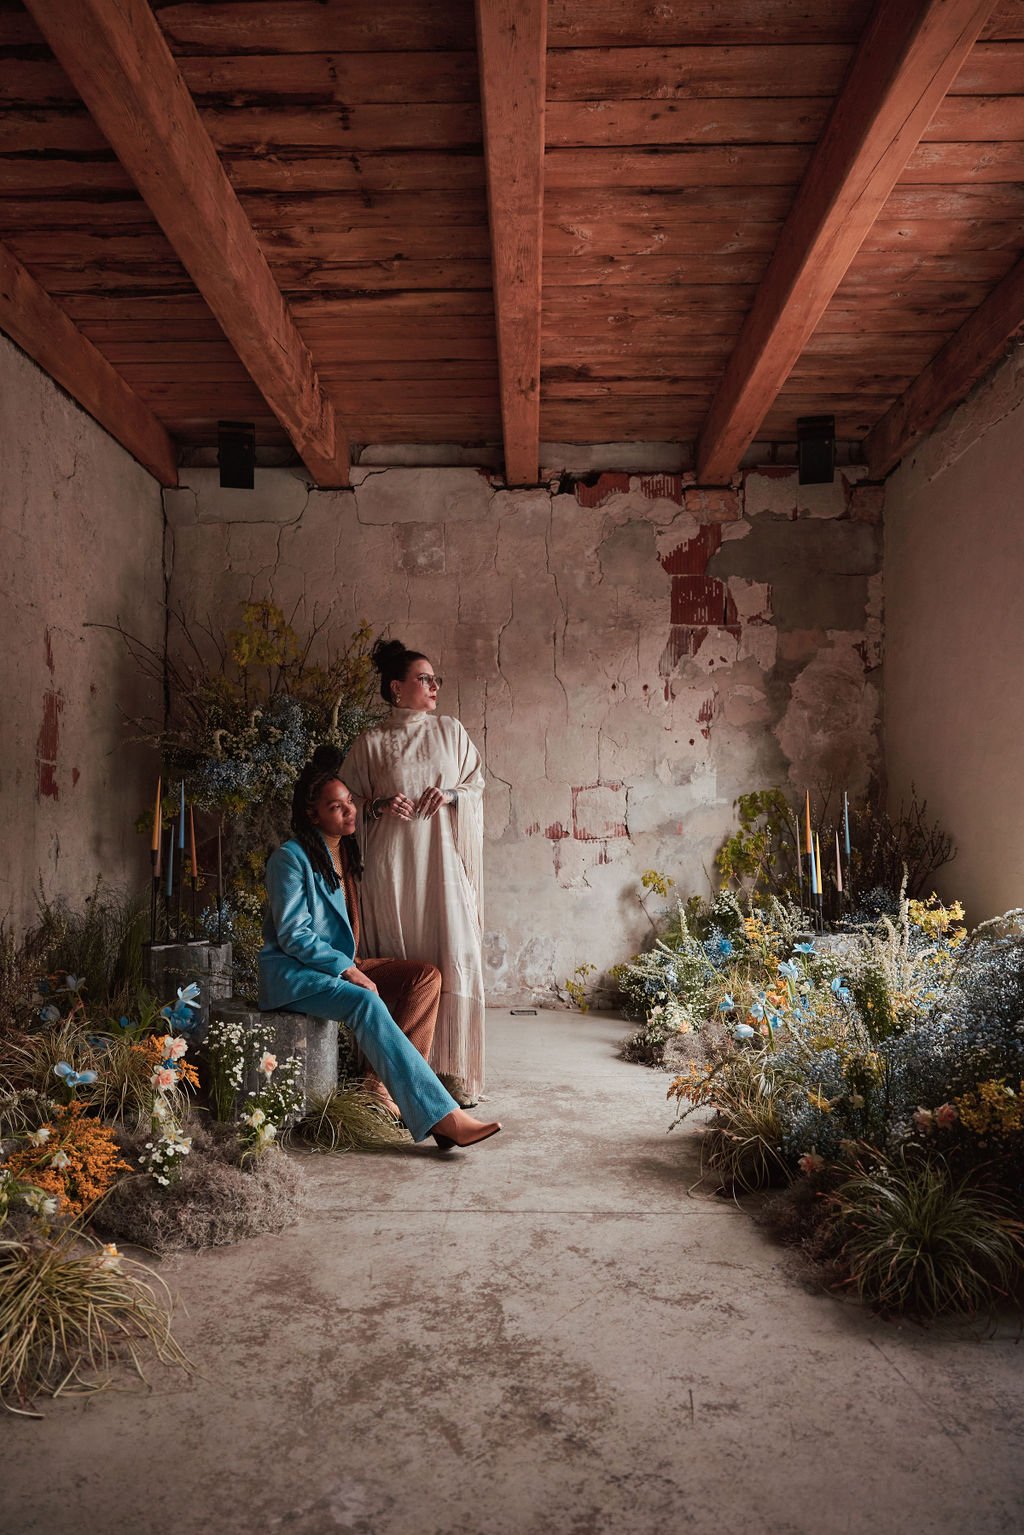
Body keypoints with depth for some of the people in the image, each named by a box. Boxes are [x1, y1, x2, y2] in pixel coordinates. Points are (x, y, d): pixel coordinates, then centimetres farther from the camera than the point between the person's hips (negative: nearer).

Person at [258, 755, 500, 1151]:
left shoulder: (346, 855, 14)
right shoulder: (291, 857, -9)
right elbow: (292, 935, -15)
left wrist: (352, 965, 3)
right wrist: (347, 969, -22)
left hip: (336, 965, 7)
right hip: (291, 973, -7)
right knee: (366, 1002, -34)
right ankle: (443, 1117, -37)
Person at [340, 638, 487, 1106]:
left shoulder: (449, 730, 11)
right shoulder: (370, 742, 5)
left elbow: (477, 784, 14)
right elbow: (348, 800, 9)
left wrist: (452, 795, -6)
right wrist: (379, 806, -9)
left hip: (443, 860, 2)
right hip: (392, 865, -2)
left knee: (455, 957, -5)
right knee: (401, 962, -1)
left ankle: (453, 1069, 5)